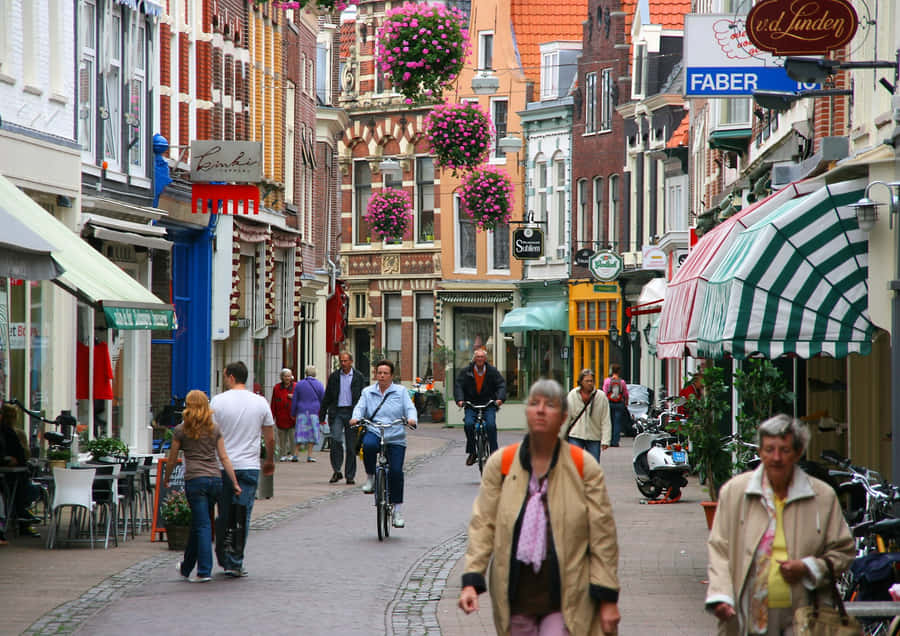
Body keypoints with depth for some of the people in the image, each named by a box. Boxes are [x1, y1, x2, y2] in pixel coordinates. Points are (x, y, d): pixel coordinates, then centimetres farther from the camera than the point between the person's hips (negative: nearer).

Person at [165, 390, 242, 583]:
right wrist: (235, 483, 7)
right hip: (215, 479, 4)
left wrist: (166, 479, 23)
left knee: (202, 525, -3)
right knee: (198, 525, 16)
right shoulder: (215, 430, 11)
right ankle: (187, 567, 29)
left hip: (195, 479, -4)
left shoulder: (181, 430, 2)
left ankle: (204, 571, -10)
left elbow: (172, 460, 7)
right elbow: (224, 458, 7)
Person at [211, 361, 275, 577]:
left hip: (222, 467, 0)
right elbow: (270, 438, 8)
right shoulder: (260, 403, 2)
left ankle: (223, 559, 20)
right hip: (249, 465, 0)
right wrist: (270, 461, 25)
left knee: (223, 515, 12)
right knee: (242, 515, -1)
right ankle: (235, 563, -7)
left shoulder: (218, 401, -4)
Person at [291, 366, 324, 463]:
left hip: (301, 412, 1)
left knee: (300, 433, 4)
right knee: (312, 433, 3)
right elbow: (322, 401, 2)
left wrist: (293, 414, 12)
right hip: (314, 412, -1)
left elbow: (294, 401, 6)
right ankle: (309, 455, 1)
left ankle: (295, 454, -2)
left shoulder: (299, 384, 5)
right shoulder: (319, 385, 1)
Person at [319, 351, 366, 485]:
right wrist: (322, 415, 7)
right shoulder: (334, 376, 9)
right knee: (336, 439, -19)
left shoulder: (359, 377, 7)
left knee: (351, 446, 2)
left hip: (352, 413, 0)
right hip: (337, 412, 0)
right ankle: (336, 471, -10)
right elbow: (327, 397, 12)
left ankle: (350, 475, 9)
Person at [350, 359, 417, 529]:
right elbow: (360, 407, 3)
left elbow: (410, 408, 1)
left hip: (395, 438, 0)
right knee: (368, 445, -37)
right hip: (374, 432, 0)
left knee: (396, 471, -10)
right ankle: (370, 476, -11)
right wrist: (355, 418, -20)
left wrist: (411, 419, -22)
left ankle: (397, 510, 2)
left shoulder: (401, 391, 11)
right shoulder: (368, 392, 14)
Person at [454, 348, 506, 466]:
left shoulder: (492, 371, 5)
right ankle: (471, 453, -7)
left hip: (488, 404, 0)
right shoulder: (466, 372, 4)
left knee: (491, 425, -23)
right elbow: (458, 386, -4)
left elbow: (501, 384, -2)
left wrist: (500, 398, -21)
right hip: (471, 405, 0)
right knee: (469, 424, -23)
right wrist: (459, 399, -21)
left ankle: (494, 452, -13)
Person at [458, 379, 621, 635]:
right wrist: (471, 581, -9)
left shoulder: (584, 467, -1)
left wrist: (607, 598, -3)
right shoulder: (501, 464, 4)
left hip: (565, 599, -2)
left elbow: (602, 535, 0)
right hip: (515, 596, 2)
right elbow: (483, 525, 2)